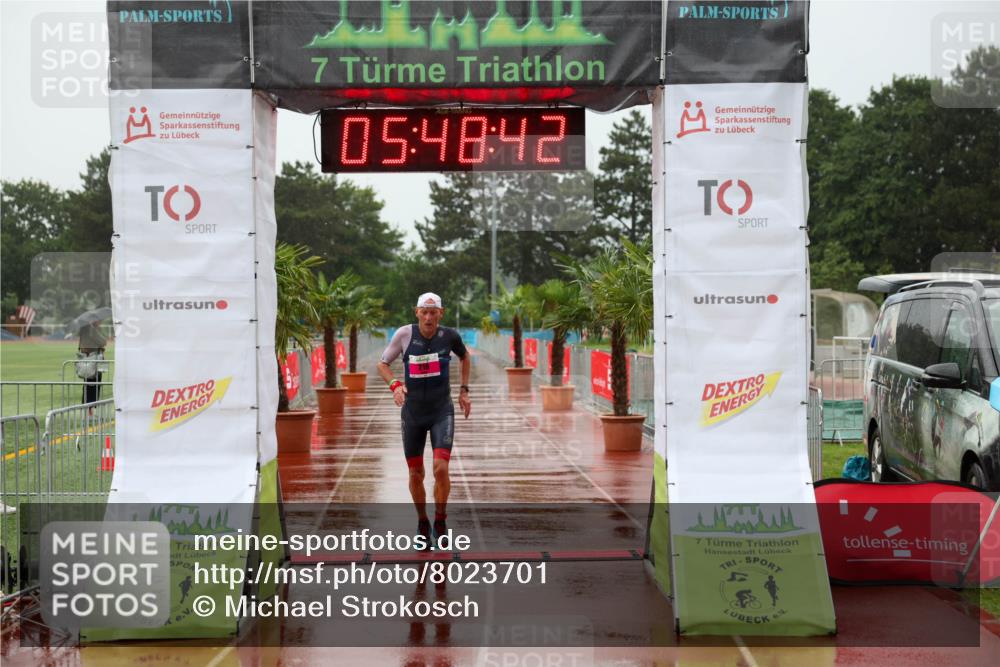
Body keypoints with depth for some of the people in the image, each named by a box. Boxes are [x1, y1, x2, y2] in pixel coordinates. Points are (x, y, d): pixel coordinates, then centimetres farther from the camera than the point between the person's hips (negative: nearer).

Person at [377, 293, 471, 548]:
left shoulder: (449, 336, -7)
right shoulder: (404, 334, -9)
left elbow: (465, 357, 15)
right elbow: (382, 364, 2)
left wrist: (464, 390, 10)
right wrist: (394, 384, -16)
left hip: (442, 411, -1)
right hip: (413, 412, 1)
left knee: (441, 468, -16)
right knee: (415, 474, 7)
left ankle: (440, 522, 6)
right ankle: (422, 523, 30)